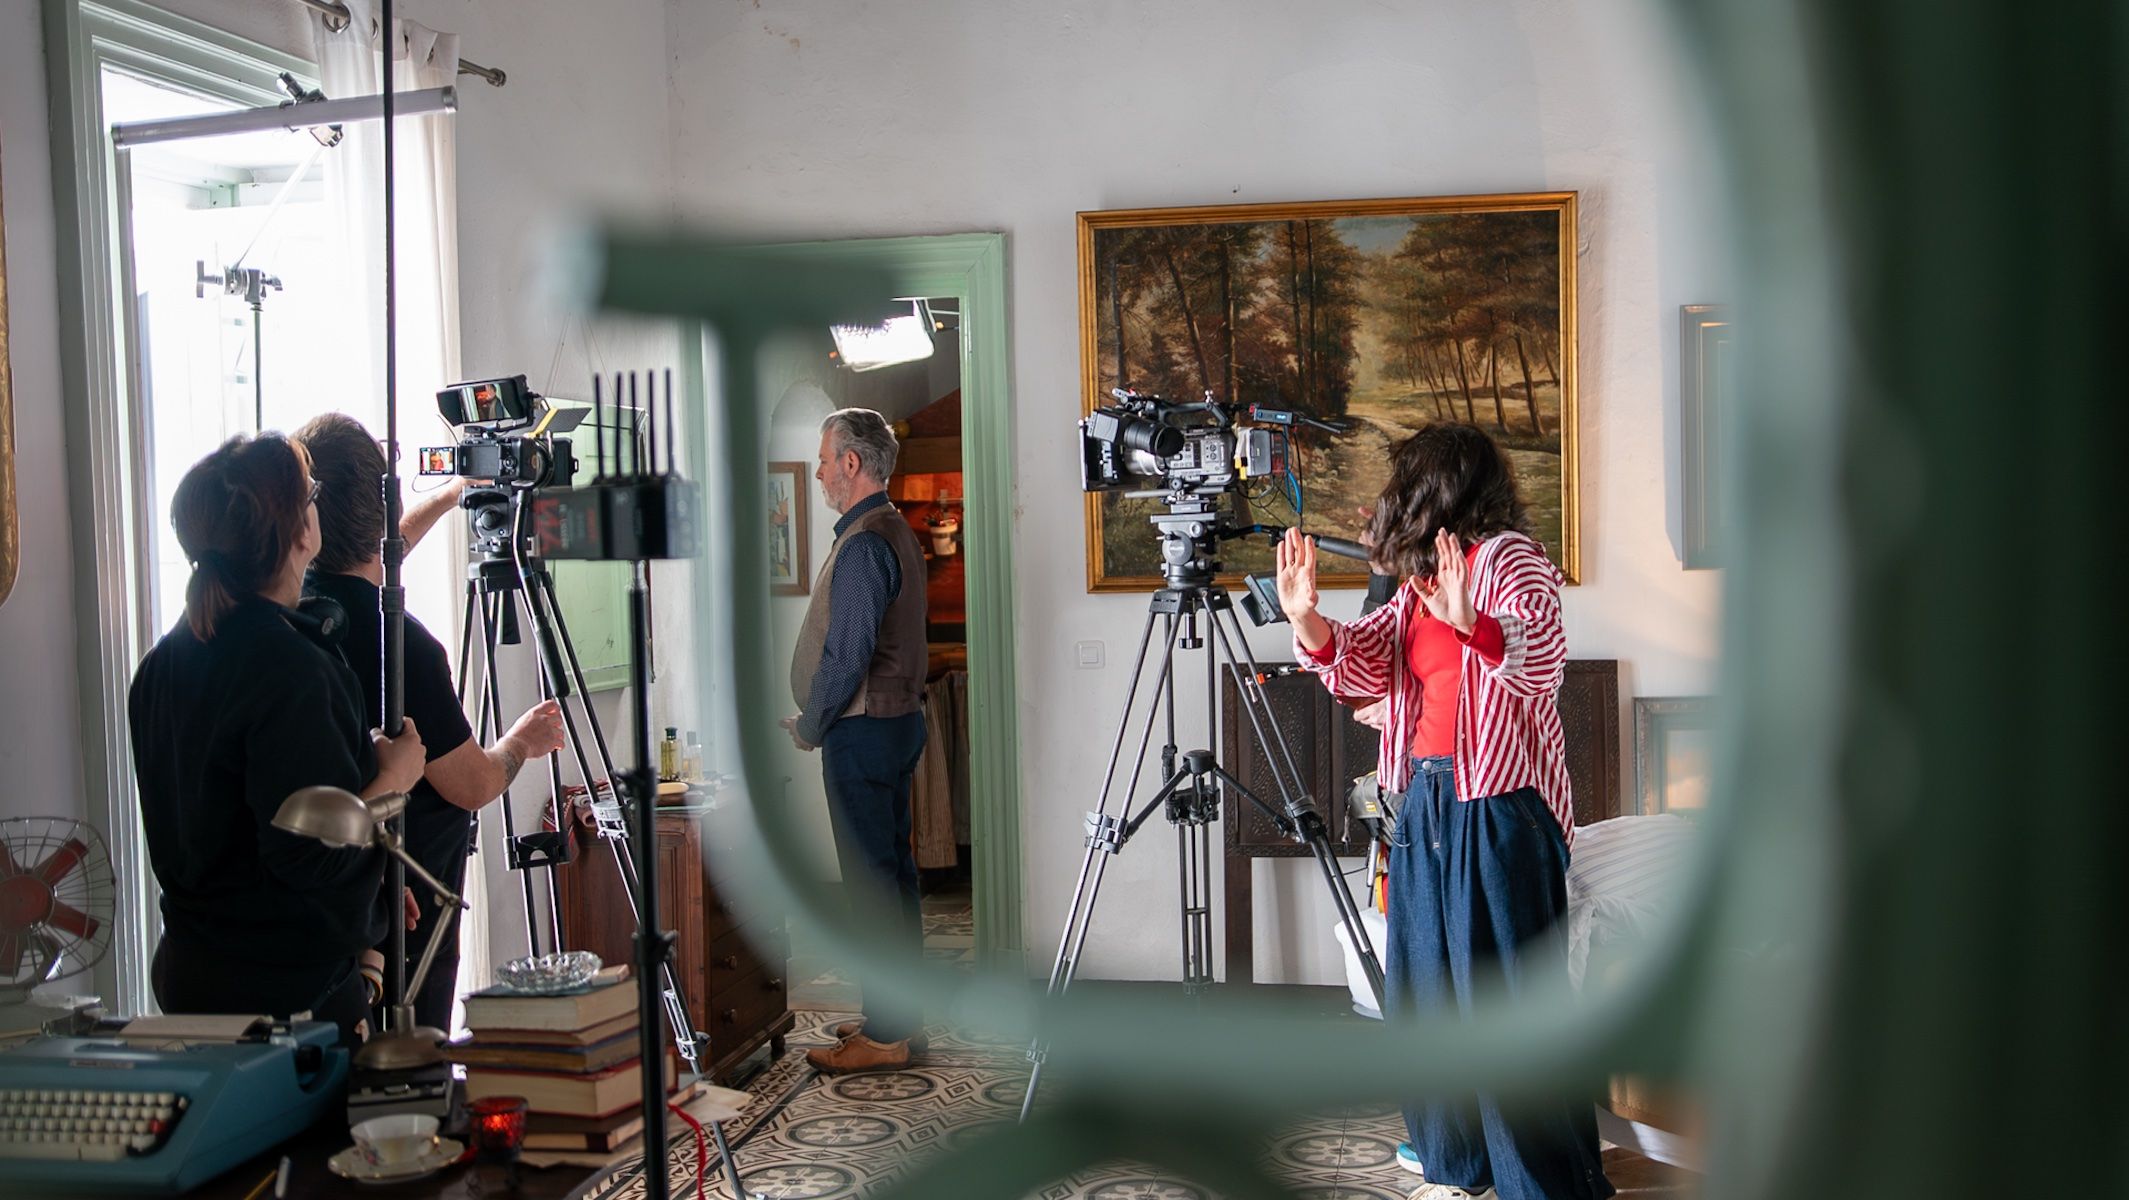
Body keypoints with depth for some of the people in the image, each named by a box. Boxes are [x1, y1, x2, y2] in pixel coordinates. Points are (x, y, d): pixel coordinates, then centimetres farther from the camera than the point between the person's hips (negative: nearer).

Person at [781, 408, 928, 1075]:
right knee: (894, 867, 15)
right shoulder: (897, 531, 14)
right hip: (900, 719, 10)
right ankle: (903, 1012, 24)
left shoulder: (862, 545, -18)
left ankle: (884, 1035, 0)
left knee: (870, 877, -5)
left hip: (863, 729, -10)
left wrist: (809, 726, -7)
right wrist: (823, 721, 19)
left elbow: (847, 655, -21)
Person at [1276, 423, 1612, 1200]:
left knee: (1504, 990, -5)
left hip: (1498, 803, -8)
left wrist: (1472, 624, -42)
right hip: (1426, 797, 9)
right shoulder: (1419, 582, 16)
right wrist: (1306, 618, -6)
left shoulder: (1509, 559, -8)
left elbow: (1544, 661, -24)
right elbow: (1364, 668, 9)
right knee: (1430, 981, 14)